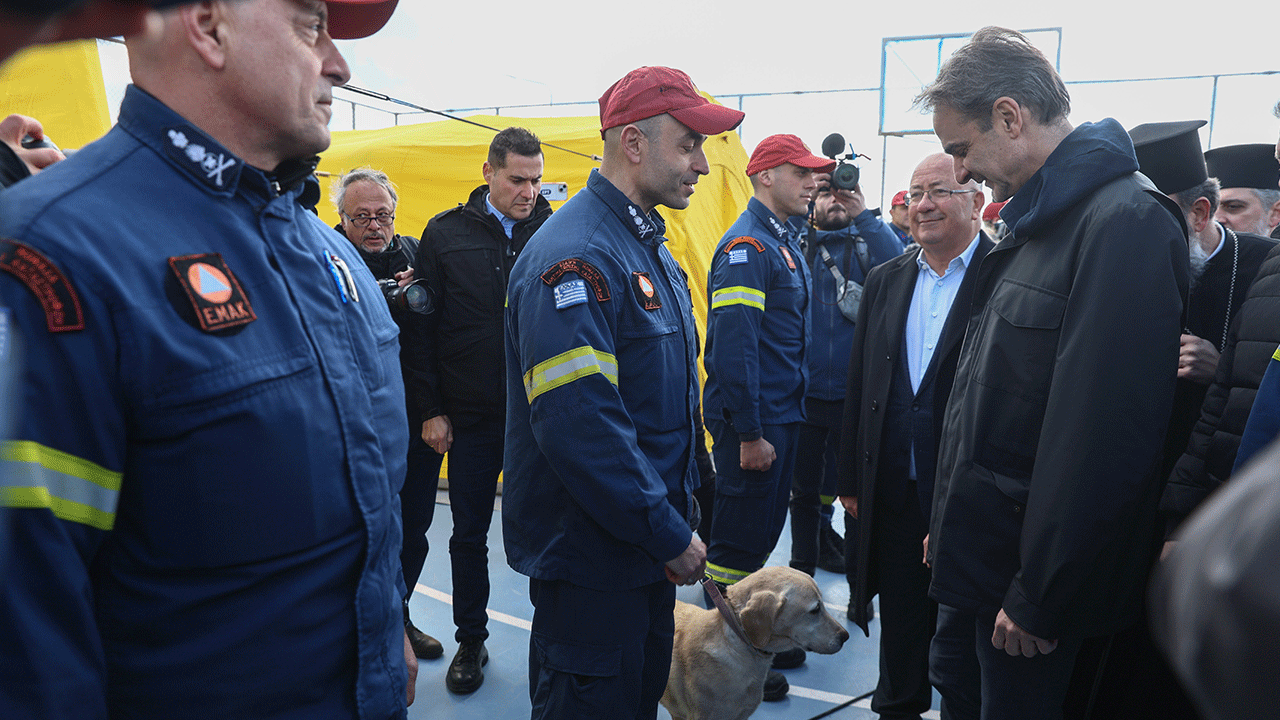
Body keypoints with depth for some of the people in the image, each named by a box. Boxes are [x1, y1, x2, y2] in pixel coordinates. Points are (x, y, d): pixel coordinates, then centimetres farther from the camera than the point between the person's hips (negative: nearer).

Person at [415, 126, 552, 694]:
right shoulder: (446, 233, 0)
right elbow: (425, 327, 2)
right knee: (469, 534, 13)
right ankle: (471, 641, 32)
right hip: (470, 414, 1)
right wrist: (432, 409, -1)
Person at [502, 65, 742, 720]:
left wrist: (681, 513, 14)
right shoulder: (574, 253, -21)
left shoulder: (649, 249, 12)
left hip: (652, 547, 9)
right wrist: (671, 537, -19)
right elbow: (579, 426, -28)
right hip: (592, 559, -9)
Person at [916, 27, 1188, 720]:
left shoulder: (1126, 223, -20)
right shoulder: (1033, 225, 11)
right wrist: (948, 523, 15)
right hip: (974, 556, 9)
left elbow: (1106, 438, -25)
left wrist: (1040, 598, -20)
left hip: (1026, 576, -8)